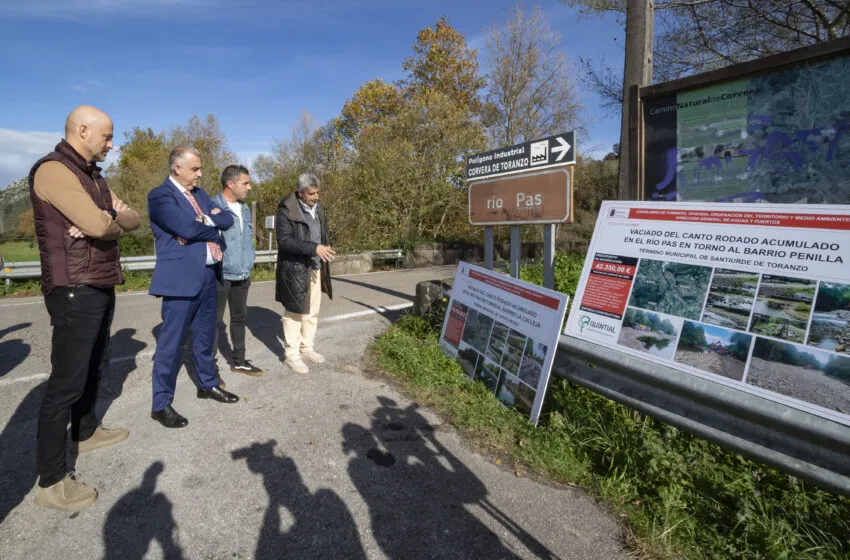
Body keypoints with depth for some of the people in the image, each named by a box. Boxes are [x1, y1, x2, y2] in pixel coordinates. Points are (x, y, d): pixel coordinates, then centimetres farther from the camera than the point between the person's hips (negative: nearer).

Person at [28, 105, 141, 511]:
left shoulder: (94, 177, 16)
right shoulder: (53, 170, -15)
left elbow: (131, 218, 9)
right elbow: (100, 225, -27)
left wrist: (109, 220, -12)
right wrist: (113, 222, -3)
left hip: (100, 288, 10)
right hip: (74, 291, -9)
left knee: (93, 367, 21)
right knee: (67, 380, -5)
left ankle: (85, 432, 40)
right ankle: (51, 481, 6)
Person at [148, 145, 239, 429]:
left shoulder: (199, 193, 16)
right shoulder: (160, 195, -9)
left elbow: (227, 219, 7)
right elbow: (187, 228, -21)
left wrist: (203, 222, -9)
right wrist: (211, 226, -3)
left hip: (208, 275, 8)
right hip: (181, 277, -8)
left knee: (205, 337, 18)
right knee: (171, 342, 0)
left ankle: (207, 384, 34)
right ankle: (161, 404, 12)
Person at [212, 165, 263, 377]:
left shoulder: (245, 208, 10)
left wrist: (248, 265, 8)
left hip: (242, 275, 8)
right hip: (221, 276, -7)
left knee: (239, 317, 18)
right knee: (215, 322, 4)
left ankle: (239, 361, 33)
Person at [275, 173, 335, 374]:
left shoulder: (317, 209, 10)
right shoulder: (286, 210, -13)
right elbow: (285, 240, -21)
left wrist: (326, 248, 2)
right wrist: (314, 248, -28)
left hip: (315, 269, 7)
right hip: (295, 269, -7)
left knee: (312, 311, 13)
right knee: (294, 312, 2)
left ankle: (306, 347, 28)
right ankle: (291, 354, 14)